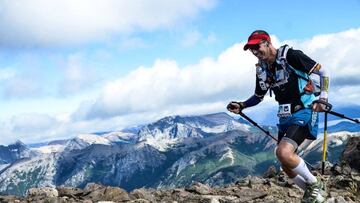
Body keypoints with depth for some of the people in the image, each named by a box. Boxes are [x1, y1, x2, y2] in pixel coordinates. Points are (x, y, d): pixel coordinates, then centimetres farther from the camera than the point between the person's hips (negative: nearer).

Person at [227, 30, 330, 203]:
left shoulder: (290, 56, -14)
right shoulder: (261, 69, 7)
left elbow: (323, 72, -8)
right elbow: (258, 96, 22)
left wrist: (322, 98, -20)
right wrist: (241, 106, 6)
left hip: (303, 112, -7)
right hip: (285, 117, 8)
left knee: (283, 153, -26)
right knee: (287, 167, 7)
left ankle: (316, 185, -5)